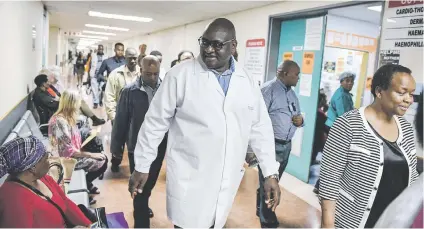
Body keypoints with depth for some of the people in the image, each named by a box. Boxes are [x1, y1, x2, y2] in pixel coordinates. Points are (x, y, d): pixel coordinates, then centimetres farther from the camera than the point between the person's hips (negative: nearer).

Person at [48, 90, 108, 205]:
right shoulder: (60, 121, -26)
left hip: (74, 154, 10)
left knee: (103, 157, 5)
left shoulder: (67, 117, 5)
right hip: (67, 158, -10)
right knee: (102, 163, -13)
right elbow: (68, 151, -27)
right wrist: (90, 155, -20)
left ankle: (87, 184, 20)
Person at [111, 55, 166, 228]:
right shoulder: (129, 91, -10)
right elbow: (120, 122, -5)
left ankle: (143, 205, 52)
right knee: (139, 187, 8)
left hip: (159, 147, 3)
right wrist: (117, 149, -1)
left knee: (150, 183, 24)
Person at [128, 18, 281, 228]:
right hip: (189, 177, -3)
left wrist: (270, 172, 3)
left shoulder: (247, 81, 2)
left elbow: (260, 127, 6)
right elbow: (155, 122, -4)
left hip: (227, 179, 4)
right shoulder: (180, 74, -9)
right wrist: (141, 166, 0)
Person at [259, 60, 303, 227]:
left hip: (286, 145, 8)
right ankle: (268, 221, 19)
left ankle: (262, 210, 37)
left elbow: (297, 115, 24)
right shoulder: (268, 89, -12)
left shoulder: (292, 93, 16)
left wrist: (300, 121, -1)